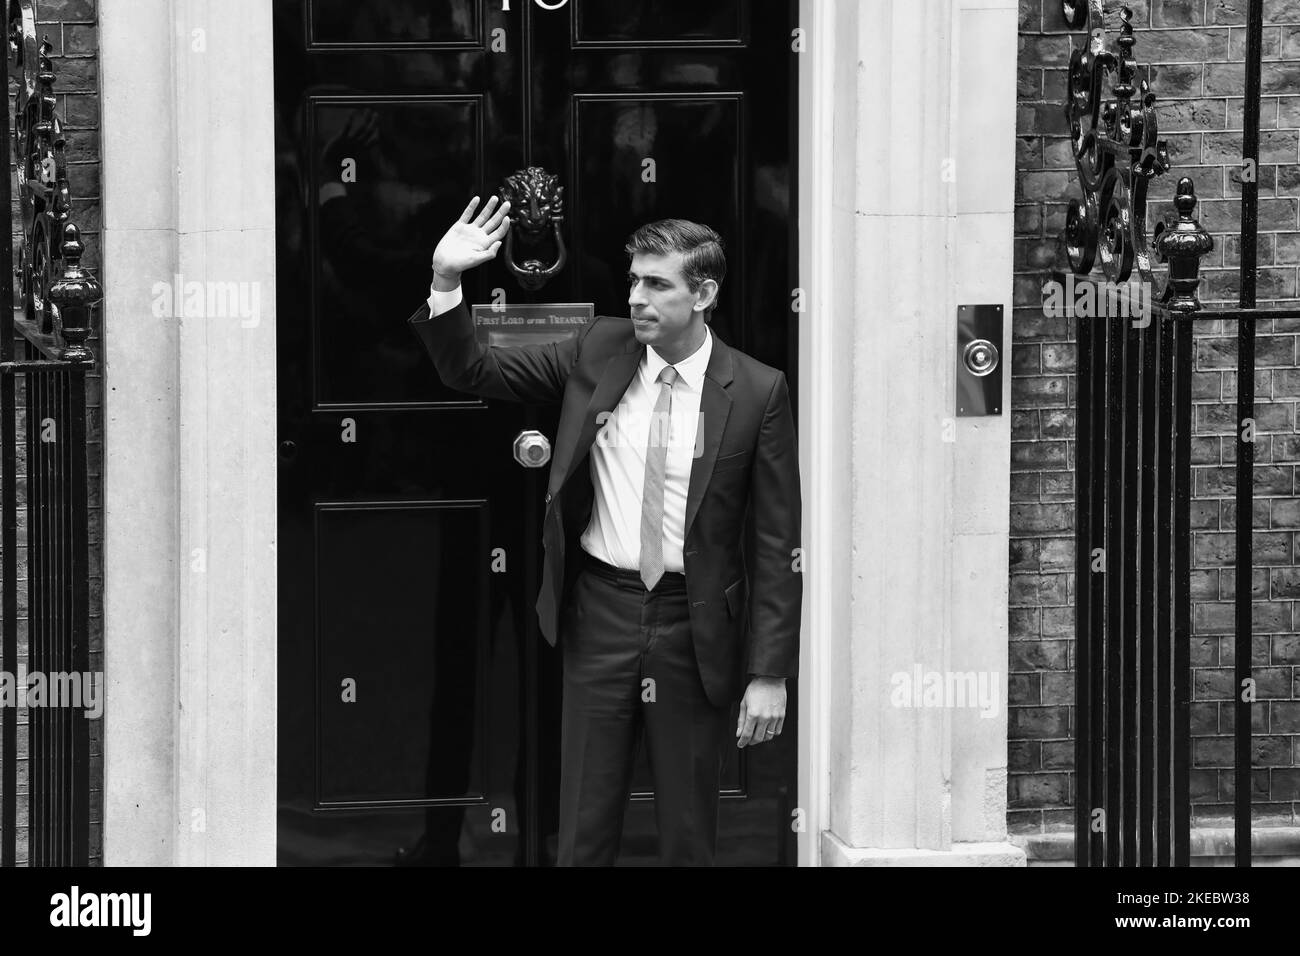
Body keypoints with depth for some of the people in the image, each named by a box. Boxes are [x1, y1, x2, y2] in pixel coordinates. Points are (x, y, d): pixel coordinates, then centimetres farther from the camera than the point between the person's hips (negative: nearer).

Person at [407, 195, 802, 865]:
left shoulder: (757, 393, -7)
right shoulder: (599, 352, 1)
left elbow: (778, 543, -6)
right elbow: (472, 371, 6)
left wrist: (769, 673, -10)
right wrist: (445, 282, -12)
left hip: (694, 627, -2)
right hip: (600, 610, 2)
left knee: (688, 835, 9)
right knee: (584, 832, 6)